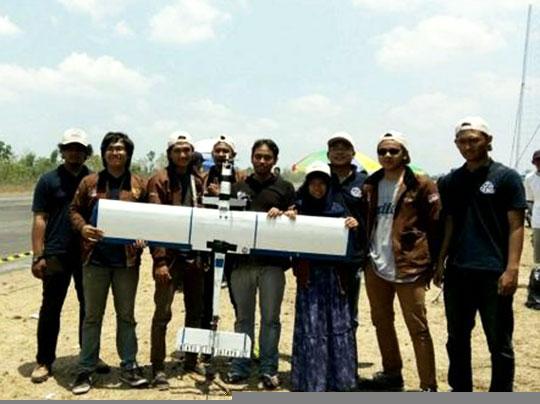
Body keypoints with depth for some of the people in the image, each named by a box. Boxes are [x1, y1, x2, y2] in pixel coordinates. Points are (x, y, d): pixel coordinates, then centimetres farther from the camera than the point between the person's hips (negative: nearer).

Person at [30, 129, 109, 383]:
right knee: (51, 308, 4)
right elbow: (40, 219, -2)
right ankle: (44, 361, 14)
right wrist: (38, 256, -9)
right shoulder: (49, 180, 1)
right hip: (56, 255, -2)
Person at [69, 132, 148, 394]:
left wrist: (142, 237, -11)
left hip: (127, 259, 0)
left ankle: (129, 366, 20)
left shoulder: (139, 185, 4)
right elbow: (75, 210, 8)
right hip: (95, 258, 0)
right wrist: (83, 227, -13)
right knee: (92, 316, 7)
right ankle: (86, 369, 16)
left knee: (126, 315, 10)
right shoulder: (89, 182, 4)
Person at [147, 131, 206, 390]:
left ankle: (191, 360, 28)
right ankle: (158, 368, 8)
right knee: (163, 312, -2)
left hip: (195, 254, 6)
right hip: (170, 255, -5)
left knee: (196, 310, 13)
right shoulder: (159, 181, -5)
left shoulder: (198, 180, 12)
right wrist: (159, 260, -18)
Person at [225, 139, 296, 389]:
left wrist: (281, 214, -15)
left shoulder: (284, 188, 9)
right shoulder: (238, 188, 16)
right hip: (242, 259, 2)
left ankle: (269, 369, 12)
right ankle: (239, 368, 18)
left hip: (272, 262, -2)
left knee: (270, 317, 3)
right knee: (243, 317, 10)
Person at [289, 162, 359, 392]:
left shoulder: (337, 210, 6)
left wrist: (354, 227, -12)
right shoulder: (298, 209, 2)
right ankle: (310, 381, 11)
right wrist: (286, 218, -20)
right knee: (310, 327, 0)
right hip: (308, 276, -2)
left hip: (333, 275, 2)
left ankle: (339, 379, 20)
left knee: (338, 326, 6)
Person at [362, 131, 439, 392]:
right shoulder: (370, 186, 11)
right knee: (381, 322, 16)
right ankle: (392, 373, 33)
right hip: (376, 266, 6)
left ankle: (429, 386, 7)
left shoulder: (421, 185, -4)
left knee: (418, 328, -2)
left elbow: (435, 225, -4)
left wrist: (431, 263, -6)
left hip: (408, 267, -6)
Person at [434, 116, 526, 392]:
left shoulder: (506, 177, -2)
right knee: (457, 338, 14)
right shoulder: (452, 180, 11)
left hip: (493, 273, -5)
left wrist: (512, 269, -14)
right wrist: (440, 262, 9)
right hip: (457, 271, 5)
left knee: (499, 343, 4)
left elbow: (516, 226, -6)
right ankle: (460, 391, 29)